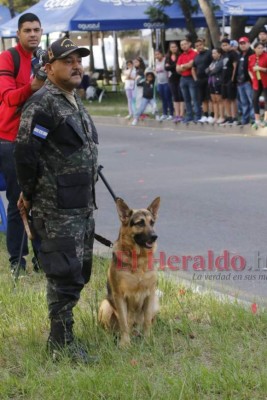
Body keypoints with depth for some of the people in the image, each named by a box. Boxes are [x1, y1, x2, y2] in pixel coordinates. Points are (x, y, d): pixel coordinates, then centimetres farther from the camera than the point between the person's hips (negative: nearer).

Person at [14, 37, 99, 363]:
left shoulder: (74, 102, 15)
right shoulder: (42, 105, -16)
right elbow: (25, 153, -19)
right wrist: (30, 195, -9)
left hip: (83, 207, 10)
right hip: (57, 210, -10)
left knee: (80, 272, 17)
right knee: (64, 275, -5)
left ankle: (63, 332, 30)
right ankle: (61, 343, 4)